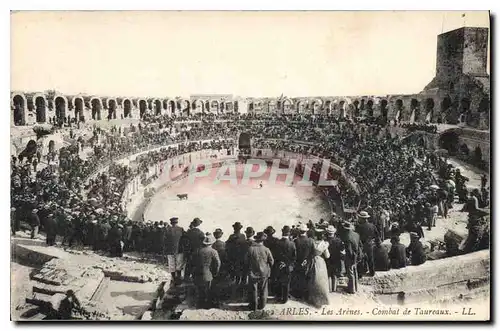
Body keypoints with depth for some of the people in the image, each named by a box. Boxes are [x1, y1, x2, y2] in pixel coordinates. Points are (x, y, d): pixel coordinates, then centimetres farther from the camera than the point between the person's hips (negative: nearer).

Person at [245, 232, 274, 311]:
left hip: (253, 273, -1)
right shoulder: (266, 250, -11)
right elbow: (271, 261, -3)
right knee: (263, 290, 16)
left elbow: (246, 261, -5)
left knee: (253, 290, 9)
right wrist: (268, 268, 16)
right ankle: (262, 305, 24)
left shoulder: (251, 249, -13)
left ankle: (253, 306, 16)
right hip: (264, 273, 1)